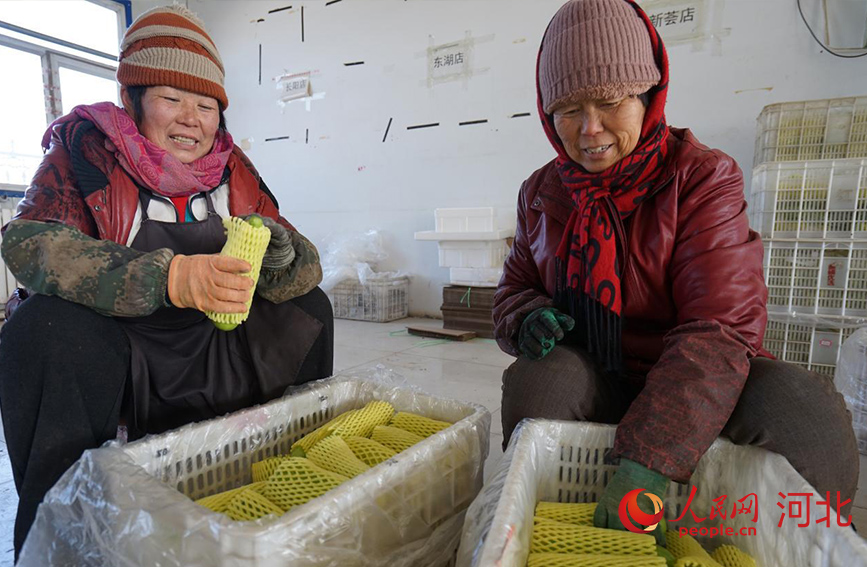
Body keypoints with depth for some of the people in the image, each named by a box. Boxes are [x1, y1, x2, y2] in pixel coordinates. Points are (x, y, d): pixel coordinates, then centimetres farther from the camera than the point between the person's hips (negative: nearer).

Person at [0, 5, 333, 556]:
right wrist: (169, 277, -37)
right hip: (109, 353, -3)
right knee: (47, 327, -30)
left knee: (309, 306, -4)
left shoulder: (233, 169, 2)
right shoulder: (86, 148, -5)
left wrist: (276, 246, -28)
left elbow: (305, 271, -3)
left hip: (213, 355, 4)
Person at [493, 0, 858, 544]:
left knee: (803, 407, -30)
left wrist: (648, 461, -36)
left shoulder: (703, 176, -10)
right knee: (536, 377, -30)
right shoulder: (543, 192, 3)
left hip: (696, 389, -1)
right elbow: (514, 289, 10)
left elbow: (720, 329, -23)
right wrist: (529, 318, -17)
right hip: (595, 384, 2)